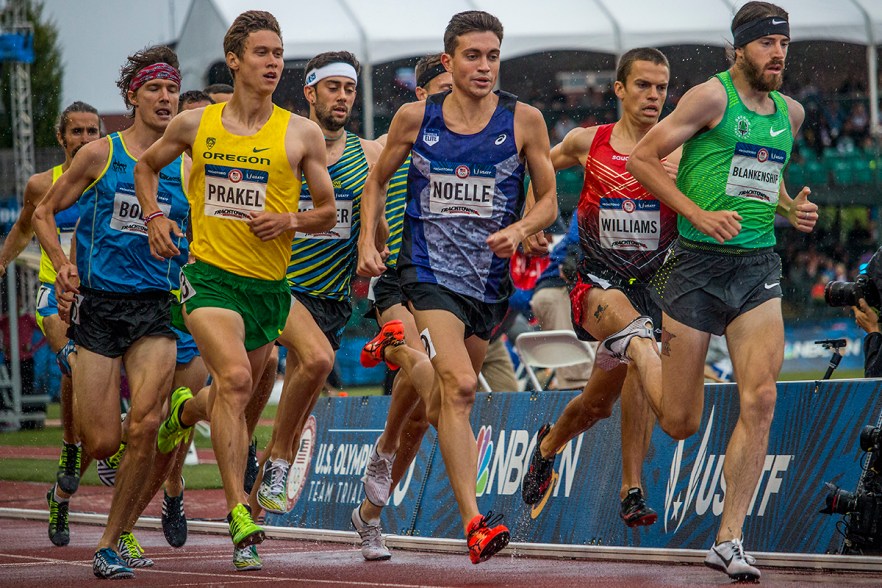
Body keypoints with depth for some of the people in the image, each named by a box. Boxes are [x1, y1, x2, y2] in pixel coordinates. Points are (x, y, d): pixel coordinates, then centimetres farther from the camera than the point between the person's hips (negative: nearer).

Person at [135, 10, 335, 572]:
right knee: (235, 376, -25)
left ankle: (188, 409, 48)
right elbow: (148, 167, 22)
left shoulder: (302, 134, 1)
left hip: (269, 283, 2)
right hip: (209, 274, -2)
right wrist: (155, 216, 5)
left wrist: (291, 220, -12)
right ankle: (239, 510, -28)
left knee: (239, 398, 12)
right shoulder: (195, 124, 3)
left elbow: (329, 214, 8)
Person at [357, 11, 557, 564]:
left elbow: (549, 200, 4)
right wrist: (368, 241, 1)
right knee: (460, 387, -21)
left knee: (458, 387, 18)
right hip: (429, 269, -3)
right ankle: (474, 522, -25)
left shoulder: (523, 120, -3)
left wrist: (520, 229, -16)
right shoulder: (415, 118, -1)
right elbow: (377, 181, 14)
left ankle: (399, 348, 51)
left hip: (491, 275, 3)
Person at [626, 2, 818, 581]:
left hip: (759, 268, 4)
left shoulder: (791, 112, 11)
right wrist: (699, 214, -16)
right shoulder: (713, 96, -8)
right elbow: (642, 157, -8)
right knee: (681, 422, 3)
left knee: (760, 399, -14)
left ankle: (729, 540, -7)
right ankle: (637, 345, 36)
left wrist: (791, 208, 7)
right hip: (698, 265, -4)